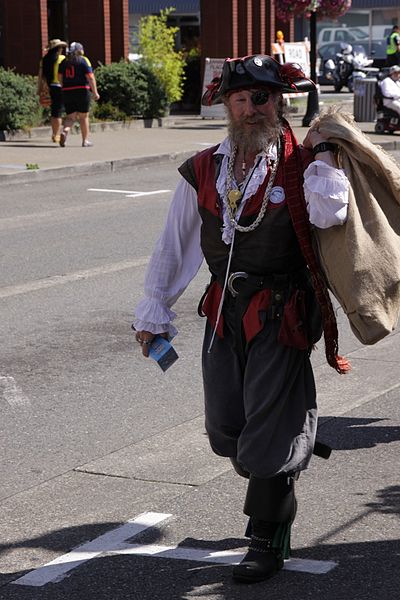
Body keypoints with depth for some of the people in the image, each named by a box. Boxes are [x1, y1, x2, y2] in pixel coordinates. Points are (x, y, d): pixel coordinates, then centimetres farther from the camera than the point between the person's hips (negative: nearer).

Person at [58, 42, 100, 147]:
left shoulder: (64, 62, 10)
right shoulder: (83, 60, -3)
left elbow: (60, 77, 10)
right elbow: (90, 77, -10)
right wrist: (95, 92, -8)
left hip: (67, 92, 4)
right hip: (82, 91, -4)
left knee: (70, 116, 8)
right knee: (83, 116, 7)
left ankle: (65, 131, -21)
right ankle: (85, 140, 11)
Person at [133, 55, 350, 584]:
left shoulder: (299, 161, -6)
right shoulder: (204, 170, 6)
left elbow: (329, 214, -25)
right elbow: (175, 242, 13)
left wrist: (322, 154, -22)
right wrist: (154, 310, 14)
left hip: (281, 314, -5)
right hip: (225, 310, 5)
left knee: (270, 426, -2)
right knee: (226, 426, 12)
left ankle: (269, 538, 12)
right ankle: (270, 494, 39)